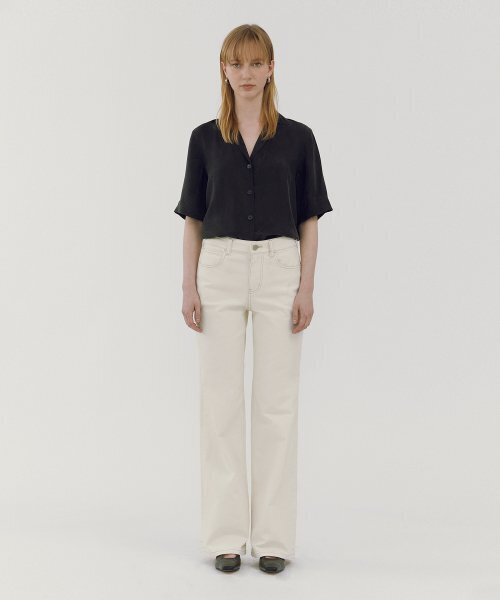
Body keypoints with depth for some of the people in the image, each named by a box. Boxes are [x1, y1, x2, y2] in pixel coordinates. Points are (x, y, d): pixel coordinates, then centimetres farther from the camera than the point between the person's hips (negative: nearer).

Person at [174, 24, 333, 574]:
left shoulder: (297, 138, 4)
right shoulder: (205, 138, 7)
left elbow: (309, 219, 4)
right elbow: (193, 219, 7)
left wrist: (306, 287, -5)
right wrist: (190, 287, -1)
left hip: (279, 270, -1)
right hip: (220, 271, 1)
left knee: (277, 403, 1)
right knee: (220, 402, 2)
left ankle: (274, 536, 11)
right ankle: (226, 535, 12)